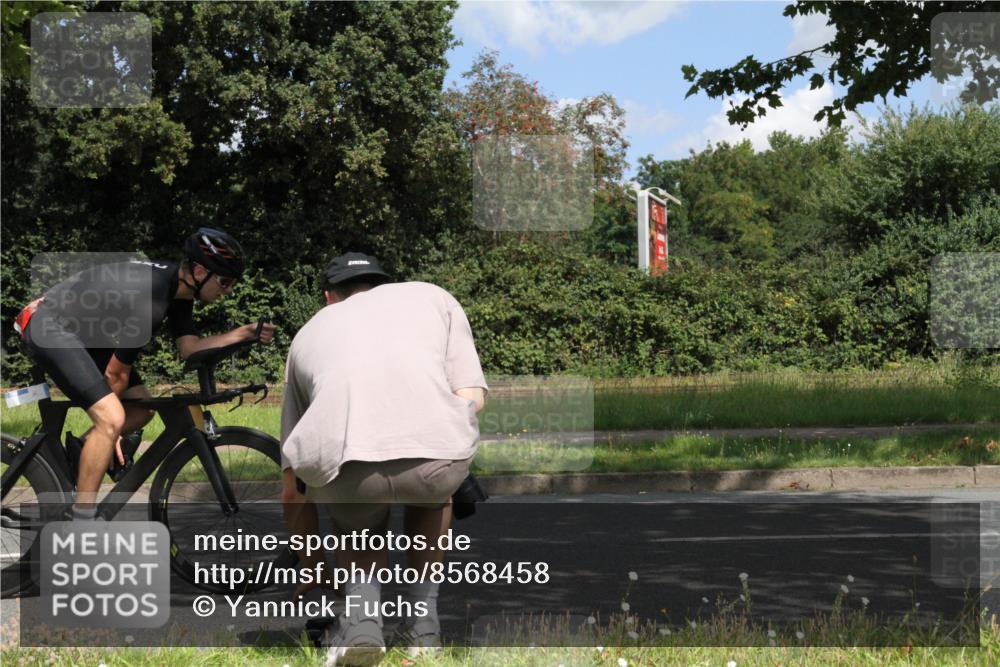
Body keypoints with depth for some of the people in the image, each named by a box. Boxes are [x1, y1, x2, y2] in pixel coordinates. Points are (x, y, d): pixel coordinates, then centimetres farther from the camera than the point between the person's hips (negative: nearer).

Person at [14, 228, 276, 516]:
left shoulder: (176, 285, -1)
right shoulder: (149, 301, -29)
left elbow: (189, 347, 2)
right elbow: (116, 374, -18)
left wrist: (244, 333, -8)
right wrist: (109, 425, -4)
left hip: (84, 331, 10)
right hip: (50, 331, -10)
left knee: (142, 409, 10)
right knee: (112, 419, -23)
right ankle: (82, 518, -16)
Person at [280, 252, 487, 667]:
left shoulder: (309, 332, 35)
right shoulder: (433, 296, 33)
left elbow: (293, 490, 38)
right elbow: (472, 396, 18)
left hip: (337, 461, 1)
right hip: (437, 452, 0)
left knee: (359, 530, 35)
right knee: (432, 489, 37)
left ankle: (359, 614, 8)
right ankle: (421, 623, 29)